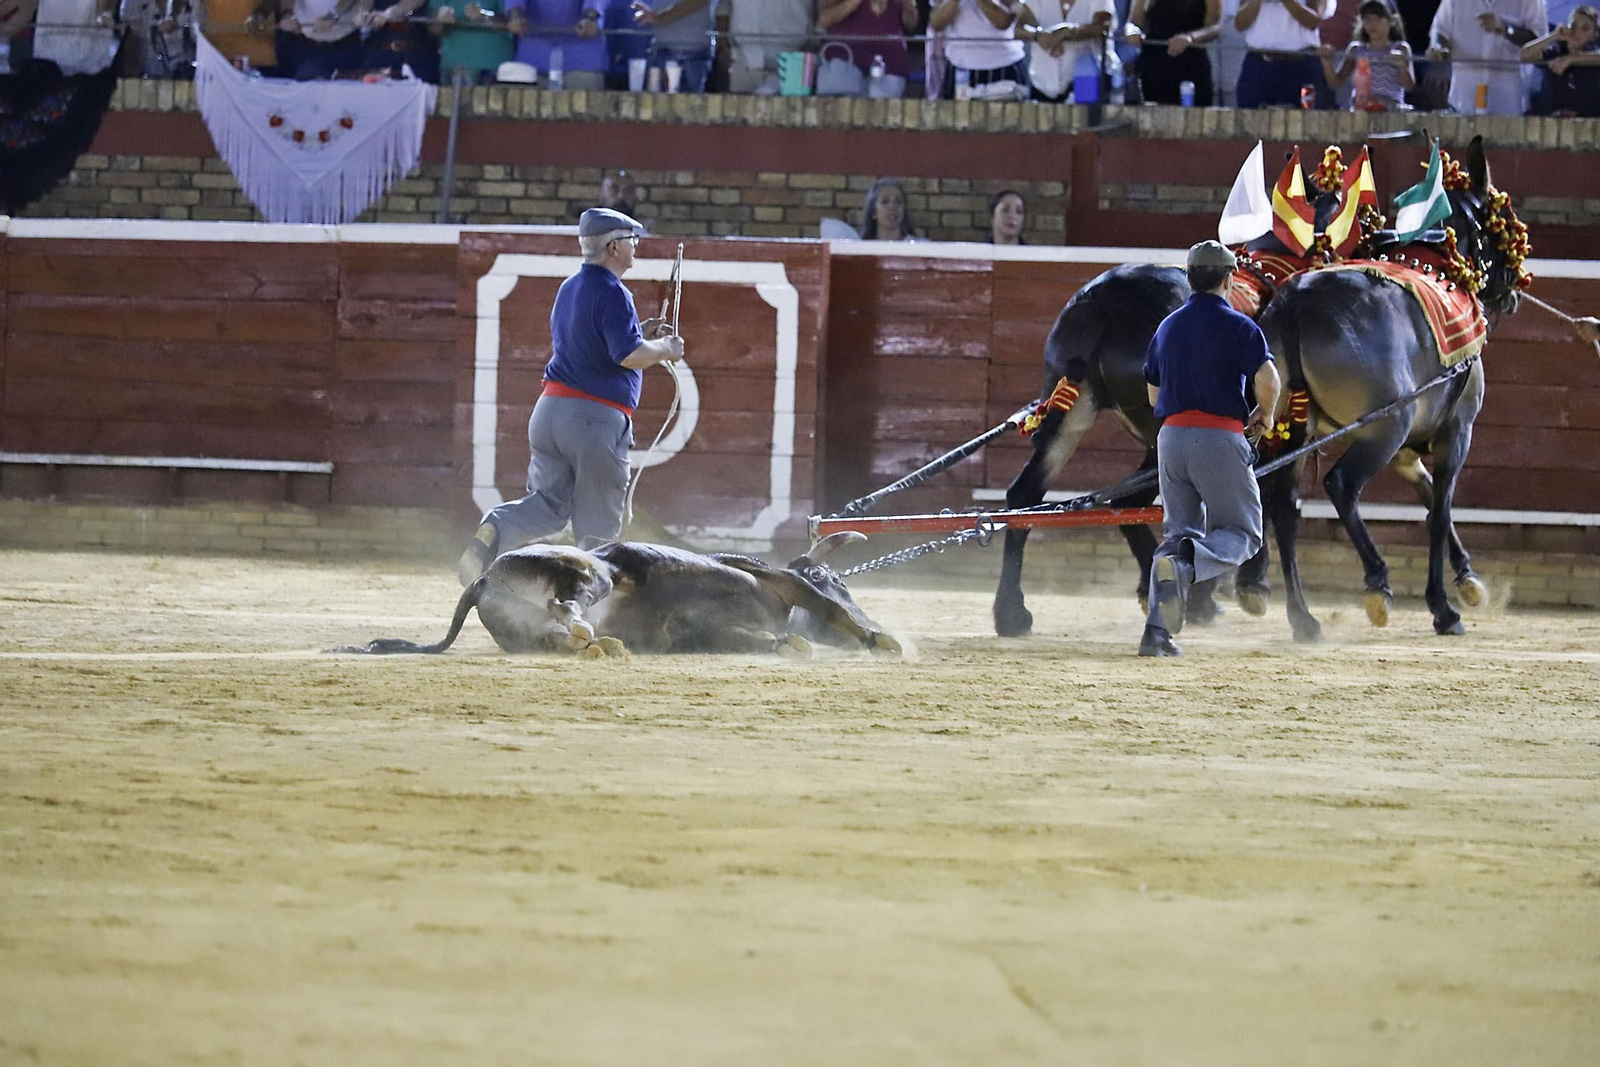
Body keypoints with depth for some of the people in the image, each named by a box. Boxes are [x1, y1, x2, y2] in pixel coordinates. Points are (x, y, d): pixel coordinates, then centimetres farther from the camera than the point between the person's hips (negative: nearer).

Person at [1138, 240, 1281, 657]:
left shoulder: (1168, 327, 14)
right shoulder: (1238, 326, -3)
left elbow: (1154, 394, 20)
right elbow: (1267, 380, -15)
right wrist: (1265, 415, 4)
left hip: (1170, 435, 5)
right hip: (1220, 438, -5)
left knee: (1180, 531, 12)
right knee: (1240, 533, 4)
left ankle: (1157, 630, -4)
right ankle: (1187, 562, -30)